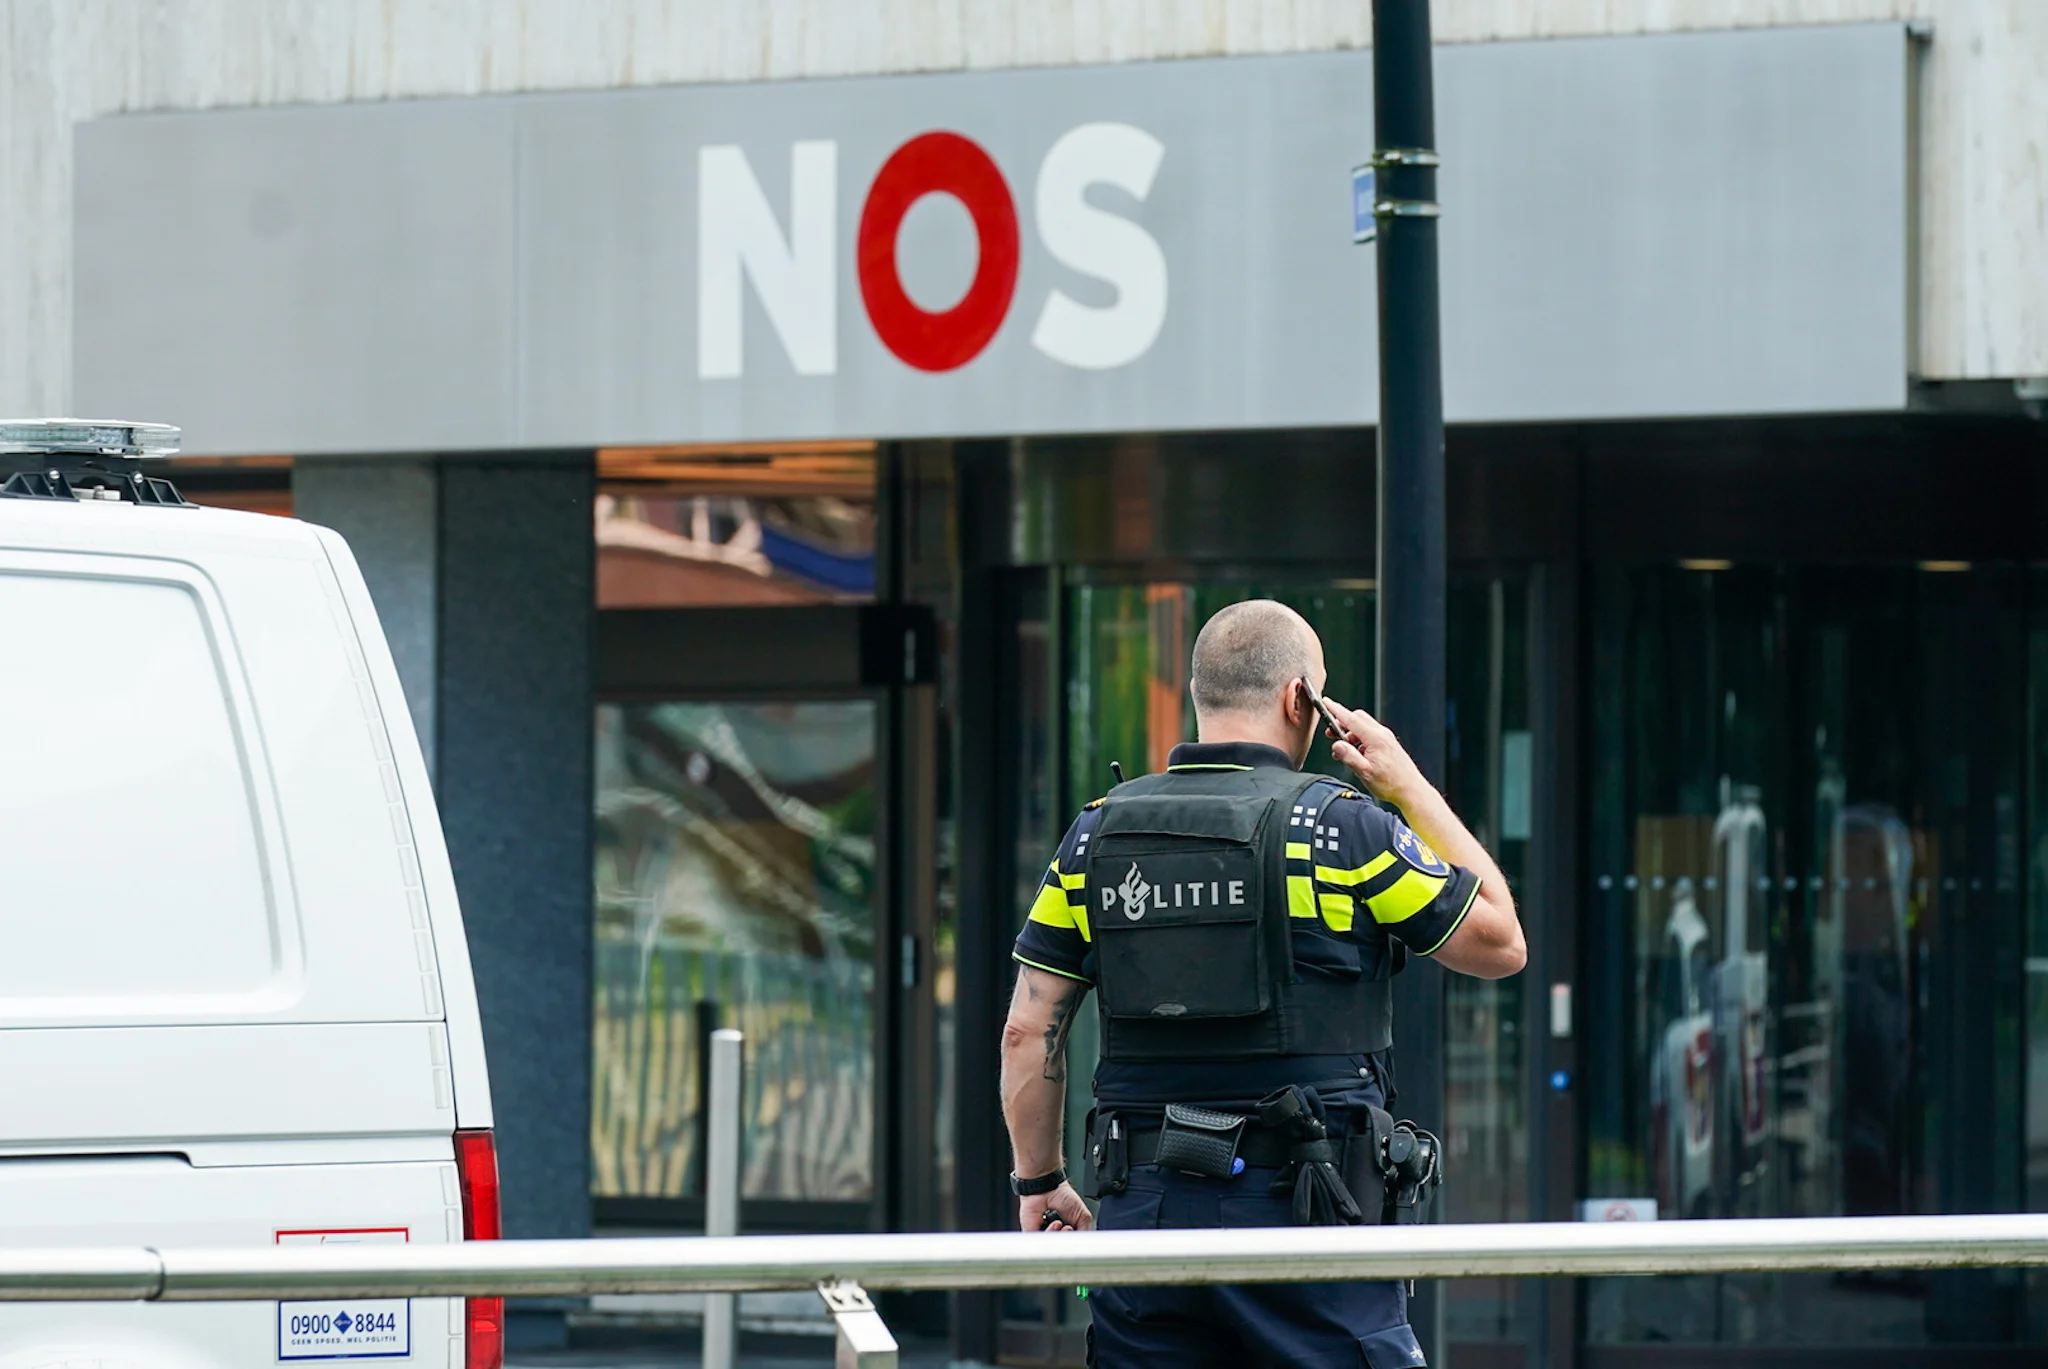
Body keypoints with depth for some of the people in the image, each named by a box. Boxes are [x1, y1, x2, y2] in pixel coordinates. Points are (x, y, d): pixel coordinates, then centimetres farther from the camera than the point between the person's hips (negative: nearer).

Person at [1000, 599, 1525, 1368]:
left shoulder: (1097, 834, 7)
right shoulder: (1339, 827, -5)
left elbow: (1029, 1031, 7)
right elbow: (1499, 943, 6)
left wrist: (1040, 1181, 19)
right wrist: (1413, 792, 11)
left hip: (1144, 1211, 4)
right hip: (1301, 1212, -4)